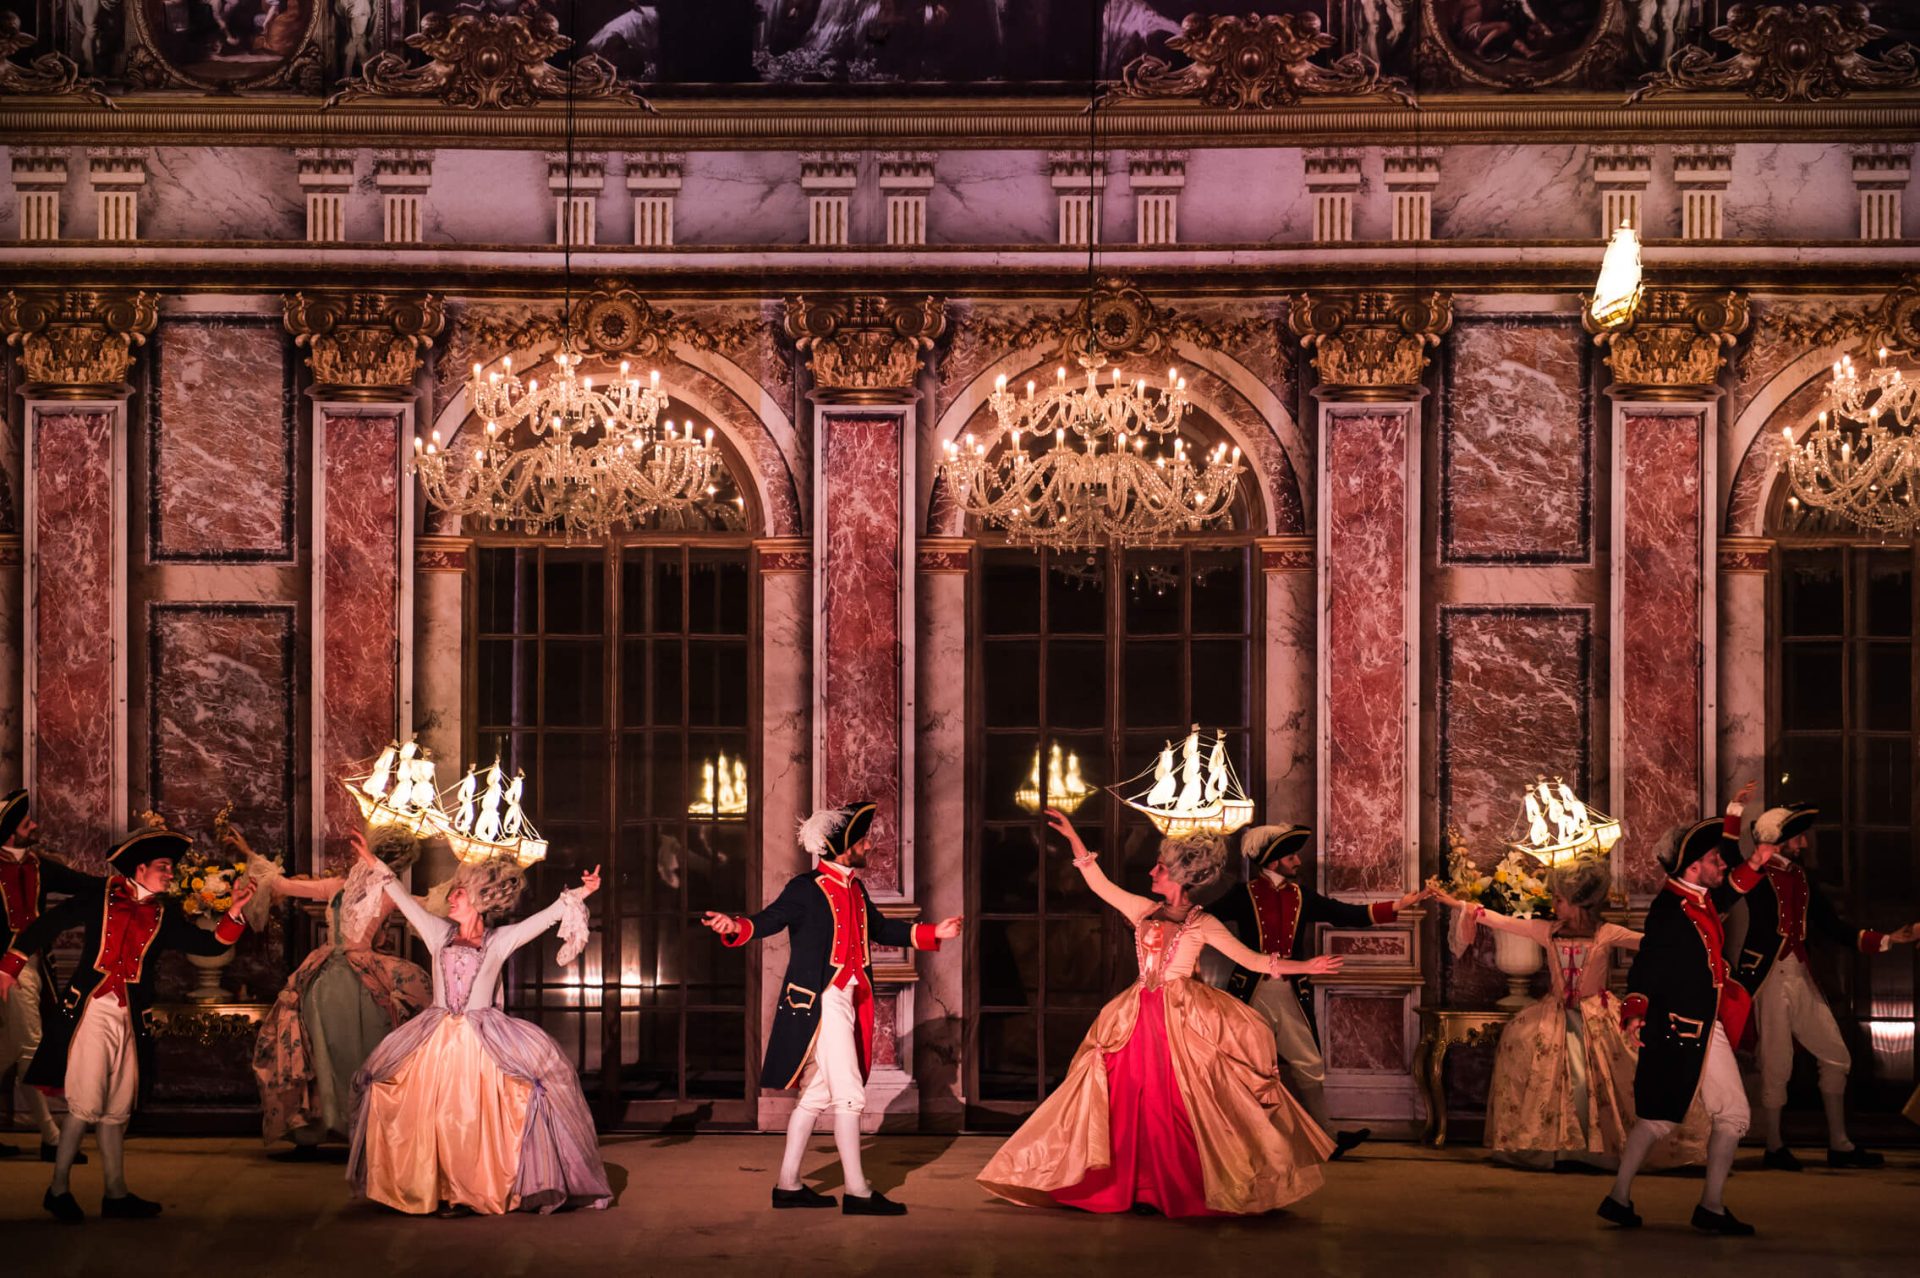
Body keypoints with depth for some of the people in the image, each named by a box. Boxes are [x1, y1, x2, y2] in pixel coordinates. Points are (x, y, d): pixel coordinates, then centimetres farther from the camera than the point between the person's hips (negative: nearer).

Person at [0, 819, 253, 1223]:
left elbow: (211, 944, 7)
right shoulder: (102, 896, 1)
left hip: (129, 1020, 5)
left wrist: (235, 911, -8)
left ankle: (116, 1195, 16)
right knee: (86, 1105, -8)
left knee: (116, 1110, 10)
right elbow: (49, 924, 4)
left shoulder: (164, 914, 11)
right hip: (90, 1009, -4)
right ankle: (58, 1189, 5)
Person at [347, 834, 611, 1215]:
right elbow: (404, 900, 14)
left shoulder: (500, 940, 4)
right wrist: (374, 865, 15)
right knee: (438, 1121, -5)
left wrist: (578, 895, -13)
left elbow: (547, 917, -2)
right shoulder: (439, 933, 11)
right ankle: (448, 1193, 1)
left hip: (484, 1039, -2)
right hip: (436, 1039, 3)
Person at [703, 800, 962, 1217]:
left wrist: (932, 933, 23)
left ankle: (788, 1185, 18)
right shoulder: (806, 889, -10)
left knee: (816, 1096, 12)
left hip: (846, 1000, 9)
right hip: (820, 1000, -9)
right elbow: (768, 921, -15)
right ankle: (857, 1192, -5)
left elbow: (881, 929, 24)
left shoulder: (855, 888, 13)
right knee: (849, 1095, -9)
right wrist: (736, 927, -35)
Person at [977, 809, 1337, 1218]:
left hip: (1184, 1019, -4)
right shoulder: (1144, 911, 11)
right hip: (1140, 1017, 4)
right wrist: (1073, 838, 11)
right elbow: (1098, 884, 15)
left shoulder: (1203, 923, -1)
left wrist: (1305, 967, -12)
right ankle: (1137, 1187, 6)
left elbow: (1251, 959, -3)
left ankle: (1191, 1189, 2)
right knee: (1131, 1103, 0)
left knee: (1182, 1104, -6)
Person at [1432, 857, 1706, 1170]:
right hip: (1556, 1012, 3)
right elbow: (1501, 921, 6)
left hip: (1597, 1014, -3)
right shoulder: (1548, 930, 4)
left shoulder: (1607, 934, -4)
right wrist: (1458, 905, 6)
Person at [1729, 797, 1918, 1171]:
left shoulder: (1800, 877, 15)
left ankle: (1839, 1146, 19)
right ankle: (1775, 1148, 12)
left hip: (1800, 978, 8)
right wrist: (1735, 810, -31)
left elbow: (1832, 926, 17)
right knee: (1776, 1066, -3)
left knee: (1836, 1057, 9)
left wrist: (1887, 940, 12)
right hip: (1769, 977, -8)